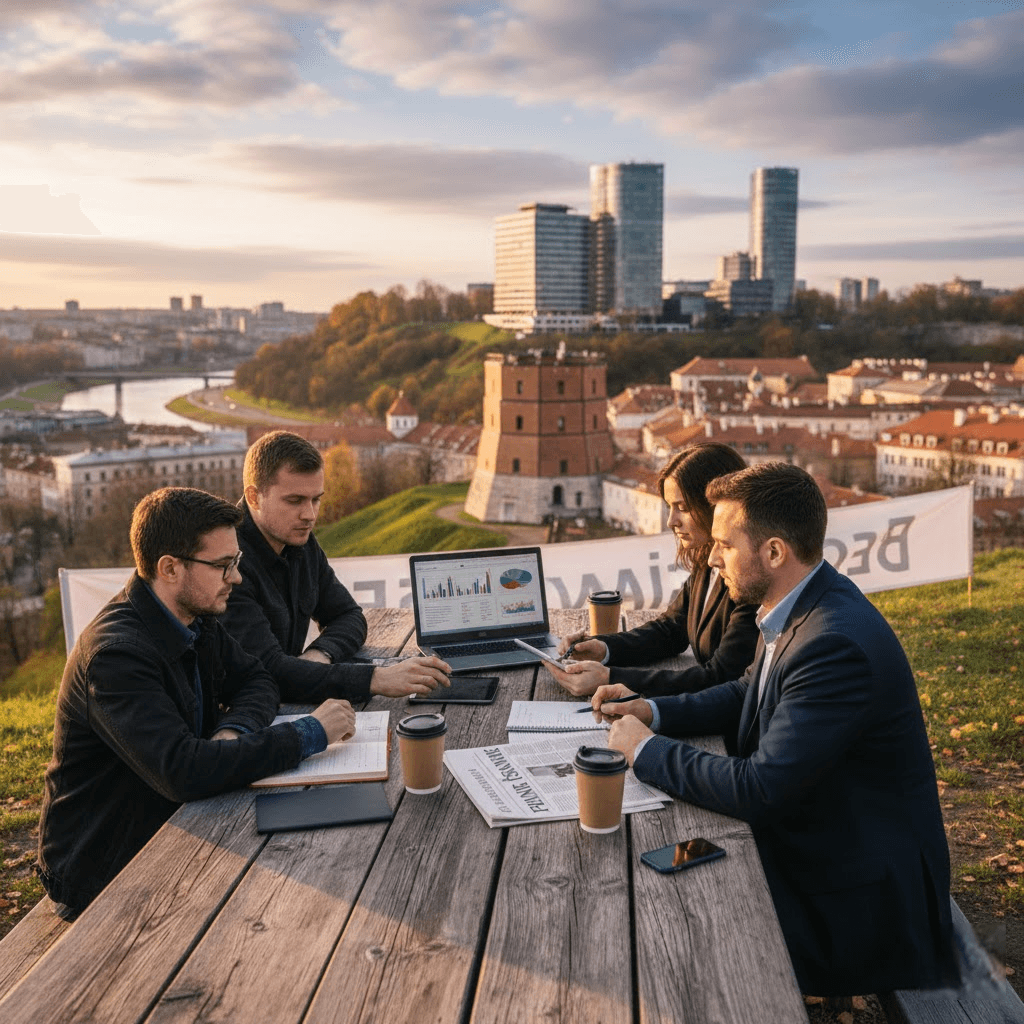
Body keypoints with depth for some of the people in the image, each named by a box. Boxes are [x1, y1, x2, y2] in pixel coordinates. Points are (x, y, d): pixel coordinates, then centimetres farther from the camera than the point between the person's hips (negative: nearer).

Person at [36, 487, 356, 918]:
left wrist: (235, 730, -16)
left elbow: (255, 680, 9)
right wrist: (309, 734, -30)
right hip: (103, 872, -8)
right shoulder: (115, 656, -29)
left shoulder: (194, 619, -1)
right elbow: (183, 772, -38)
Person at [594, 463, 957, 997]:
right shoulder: (801, 606, -1)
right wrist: (653, 710, 0)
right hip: (799, 835, 9)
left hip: (855, 892, -8)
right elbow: (749, 693, 15)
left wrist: (647, 750, -17)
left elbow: (759, 791, -30)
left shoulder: (837, 644, -31)